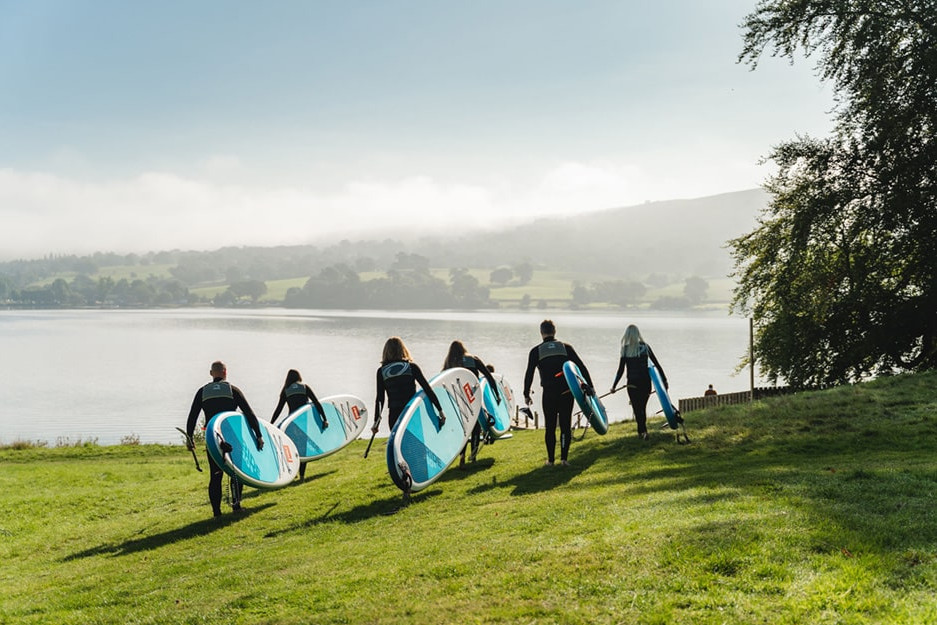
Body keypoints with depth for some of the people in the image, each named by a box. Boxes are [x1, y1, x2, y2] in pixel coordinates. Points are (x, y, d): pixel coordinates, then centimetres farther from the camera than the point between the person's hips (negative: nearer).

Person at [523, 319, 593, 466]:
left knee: (550, 427, 9)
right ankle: (564, 458, 3)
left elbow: (529, 374, 2)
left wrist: (526, 394, 10)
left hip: (549, 393, -1)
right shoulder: (566, 347, 9)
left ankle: (551, 459, 12)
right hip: (566, 392, 1)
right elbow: (582, 367, 5)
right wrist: (589, 387, 8)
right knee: (566, 425, 7)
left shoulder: (536, 351, 5)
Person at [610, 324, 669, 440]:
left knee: (637, 409, 2)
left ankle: (643, 431, -11)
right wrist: (664, 380, 12)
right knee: (642, 408, 17)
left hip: (633, 383, -3)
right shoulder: (645, 347, 2)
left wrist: (614, 386, -1)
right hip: (646, 382, 4)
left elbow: (621, 370, -8)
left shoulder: (625, 349, -7)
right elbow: (657, 364, 5)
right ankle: (641, 431, 26)